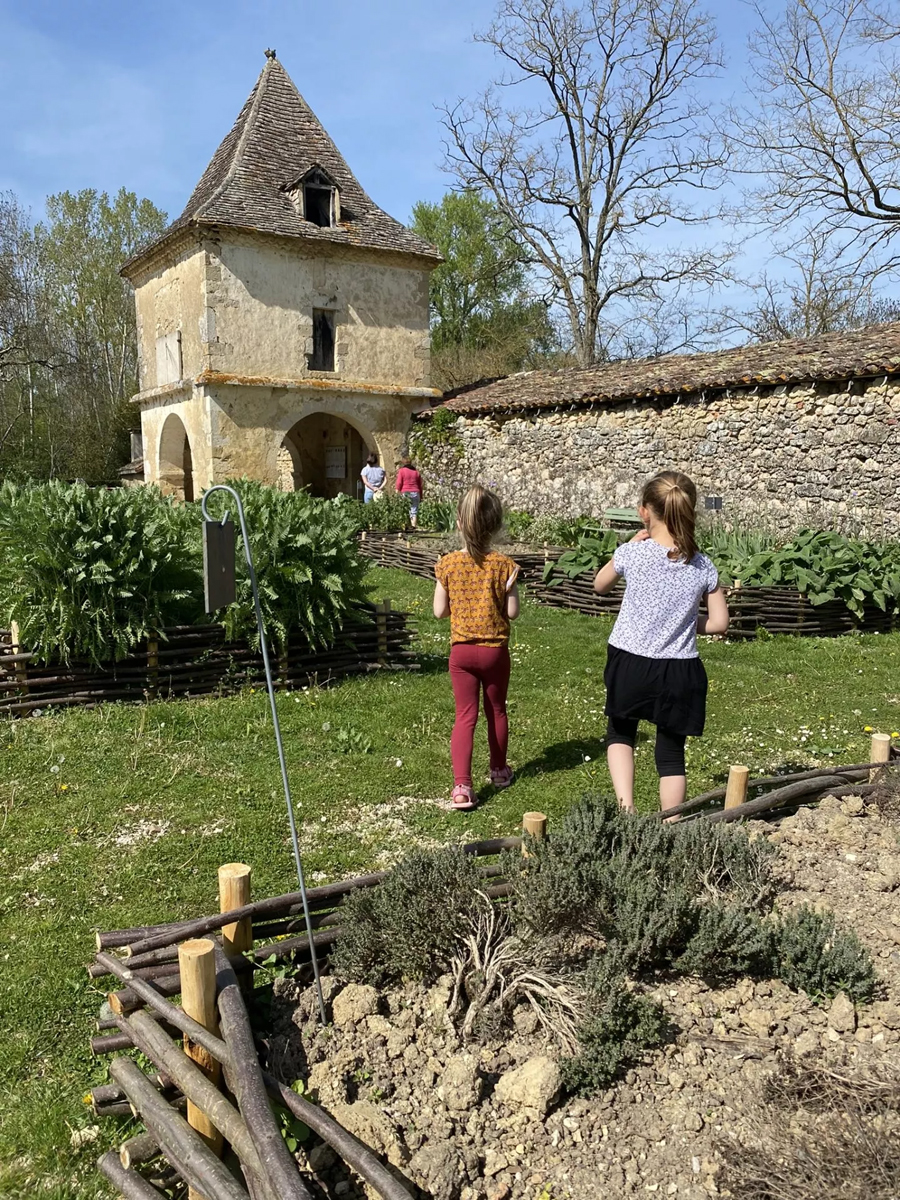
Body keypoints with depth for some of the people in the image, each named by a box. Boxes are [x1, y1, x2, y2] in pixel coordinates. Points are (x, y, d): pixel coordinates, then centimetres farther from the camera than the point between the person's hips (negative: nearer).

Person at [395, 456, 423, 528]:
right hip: (415, 493, 3)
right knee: (414, 511, 3)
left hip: (405, 493, -3)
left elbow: (399, 483, -5)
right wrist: (421, 497, 18)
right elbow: (420, 485, 14)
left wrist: (397, 494, 0)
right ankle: (414, 526, -5)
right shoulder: (416, 471, 12)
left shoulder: (401, 471, 0)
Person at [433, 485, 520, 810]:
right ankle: (499, 770, 37)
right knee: (496, 711, 19)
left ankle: (461, 786, -9)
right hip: (494, 649, 0)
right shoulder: (503, 564, -11)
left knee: (465, 716, 4)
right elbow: (512, 612, -9)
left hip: (461, 649, 1)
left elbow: (440, 611, -3)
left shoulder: (448, 564, -7)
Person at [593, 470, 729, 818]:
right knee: (671, 752, 15)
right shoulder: (703, 567, -3)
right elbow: (719, 623, 2)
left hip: (630, 664, -1)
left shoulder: (631, 553, -10)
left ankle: (625, 806, 6)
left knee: (620, 732, 23)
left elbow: (600, 585, 10)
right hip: (680, 672, 1)